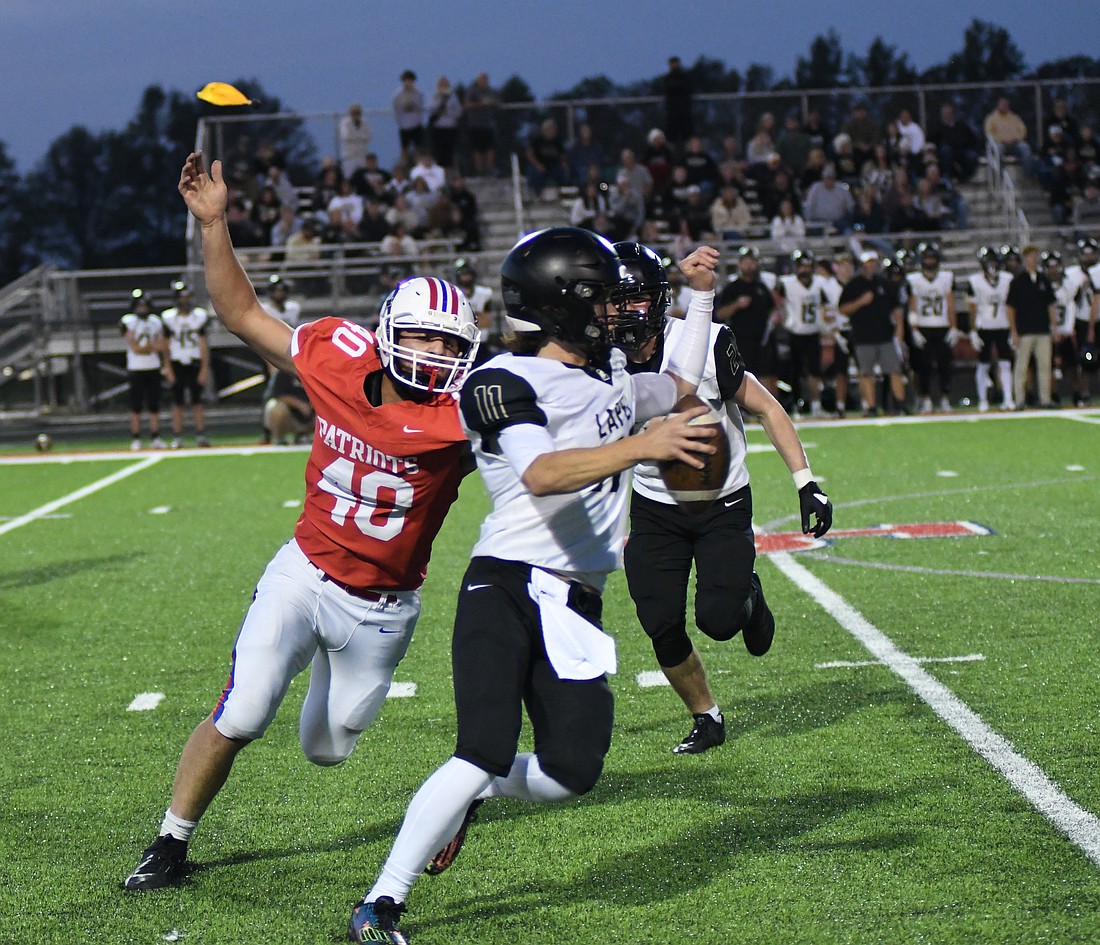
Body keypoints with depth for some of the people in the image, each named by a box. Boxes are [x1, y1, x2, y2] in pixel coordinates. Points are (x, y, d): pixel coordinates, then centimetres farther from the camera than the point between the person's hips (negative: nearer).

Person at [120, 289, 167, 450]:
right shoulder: (128, 322, -5)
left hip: (153, 368, 4)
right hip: (136, 369, -4)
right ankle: (135, 439, 2)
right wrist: (153, 346, -7)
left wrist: (144, 347, -9)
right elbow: (135, 348, -12)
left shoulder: (156, 322, 9)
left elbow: (161, 346, 3)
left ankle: (155, 438, 8)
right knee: (136, 407, -2)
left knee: (154, 405, 4)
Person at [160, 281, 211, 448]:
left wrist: (204, 368, -4)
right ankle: (177, 438, 4)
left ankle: (201, 436, -1)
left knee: (197, 401, -3)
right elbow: (166, 346, 3)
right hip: (177, 364, 0)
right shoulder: (169, 318, 2)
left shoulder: (199, 316, 2)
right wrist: (168, 368, -3)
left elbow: (203, 345, 1)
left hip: (195, 363, 0)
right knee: (177, 402, 0)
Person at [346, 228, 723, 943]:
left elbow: (681, 386, 40)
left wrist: (702, 296, 32)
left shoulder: (612, 381, 18)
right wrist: (641, 446, -34)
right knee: (487, 752, -20)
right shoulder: (506, 382, -8)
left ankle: (472, 794, 26)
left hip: (575, 607, 7)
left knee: (573, 770, -6)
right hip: (506, 589, -7)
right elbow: (543, 475, -24)